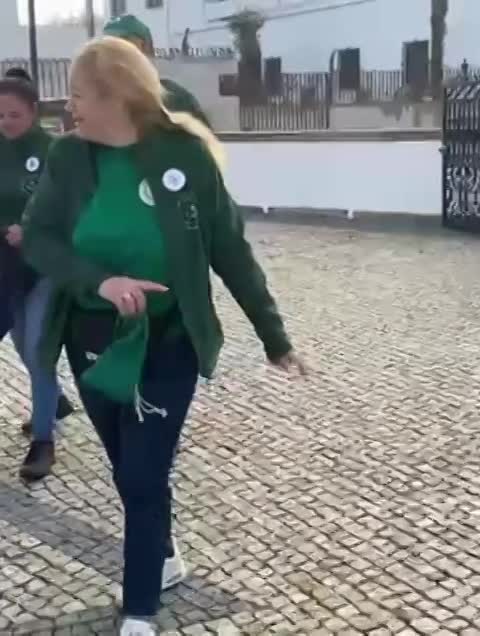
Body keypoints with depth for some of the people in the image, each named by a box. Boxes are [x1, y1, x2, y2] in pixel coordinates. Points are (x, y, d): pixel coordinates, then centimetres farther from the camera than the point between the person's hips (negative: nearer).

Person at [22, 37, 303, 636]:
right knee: (129, 472, 17)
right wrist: (100, 279, -26)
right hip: (93, 343, 4)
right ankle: (158, 558, 43)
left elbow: (229, 249, -6)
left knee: (144, 480, -1)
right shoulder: (68, 156, -3)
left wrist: (273, 336, -2)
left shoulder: (184, 153, -12)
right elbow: (37, 239, -8)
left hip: (166, 345, -3)